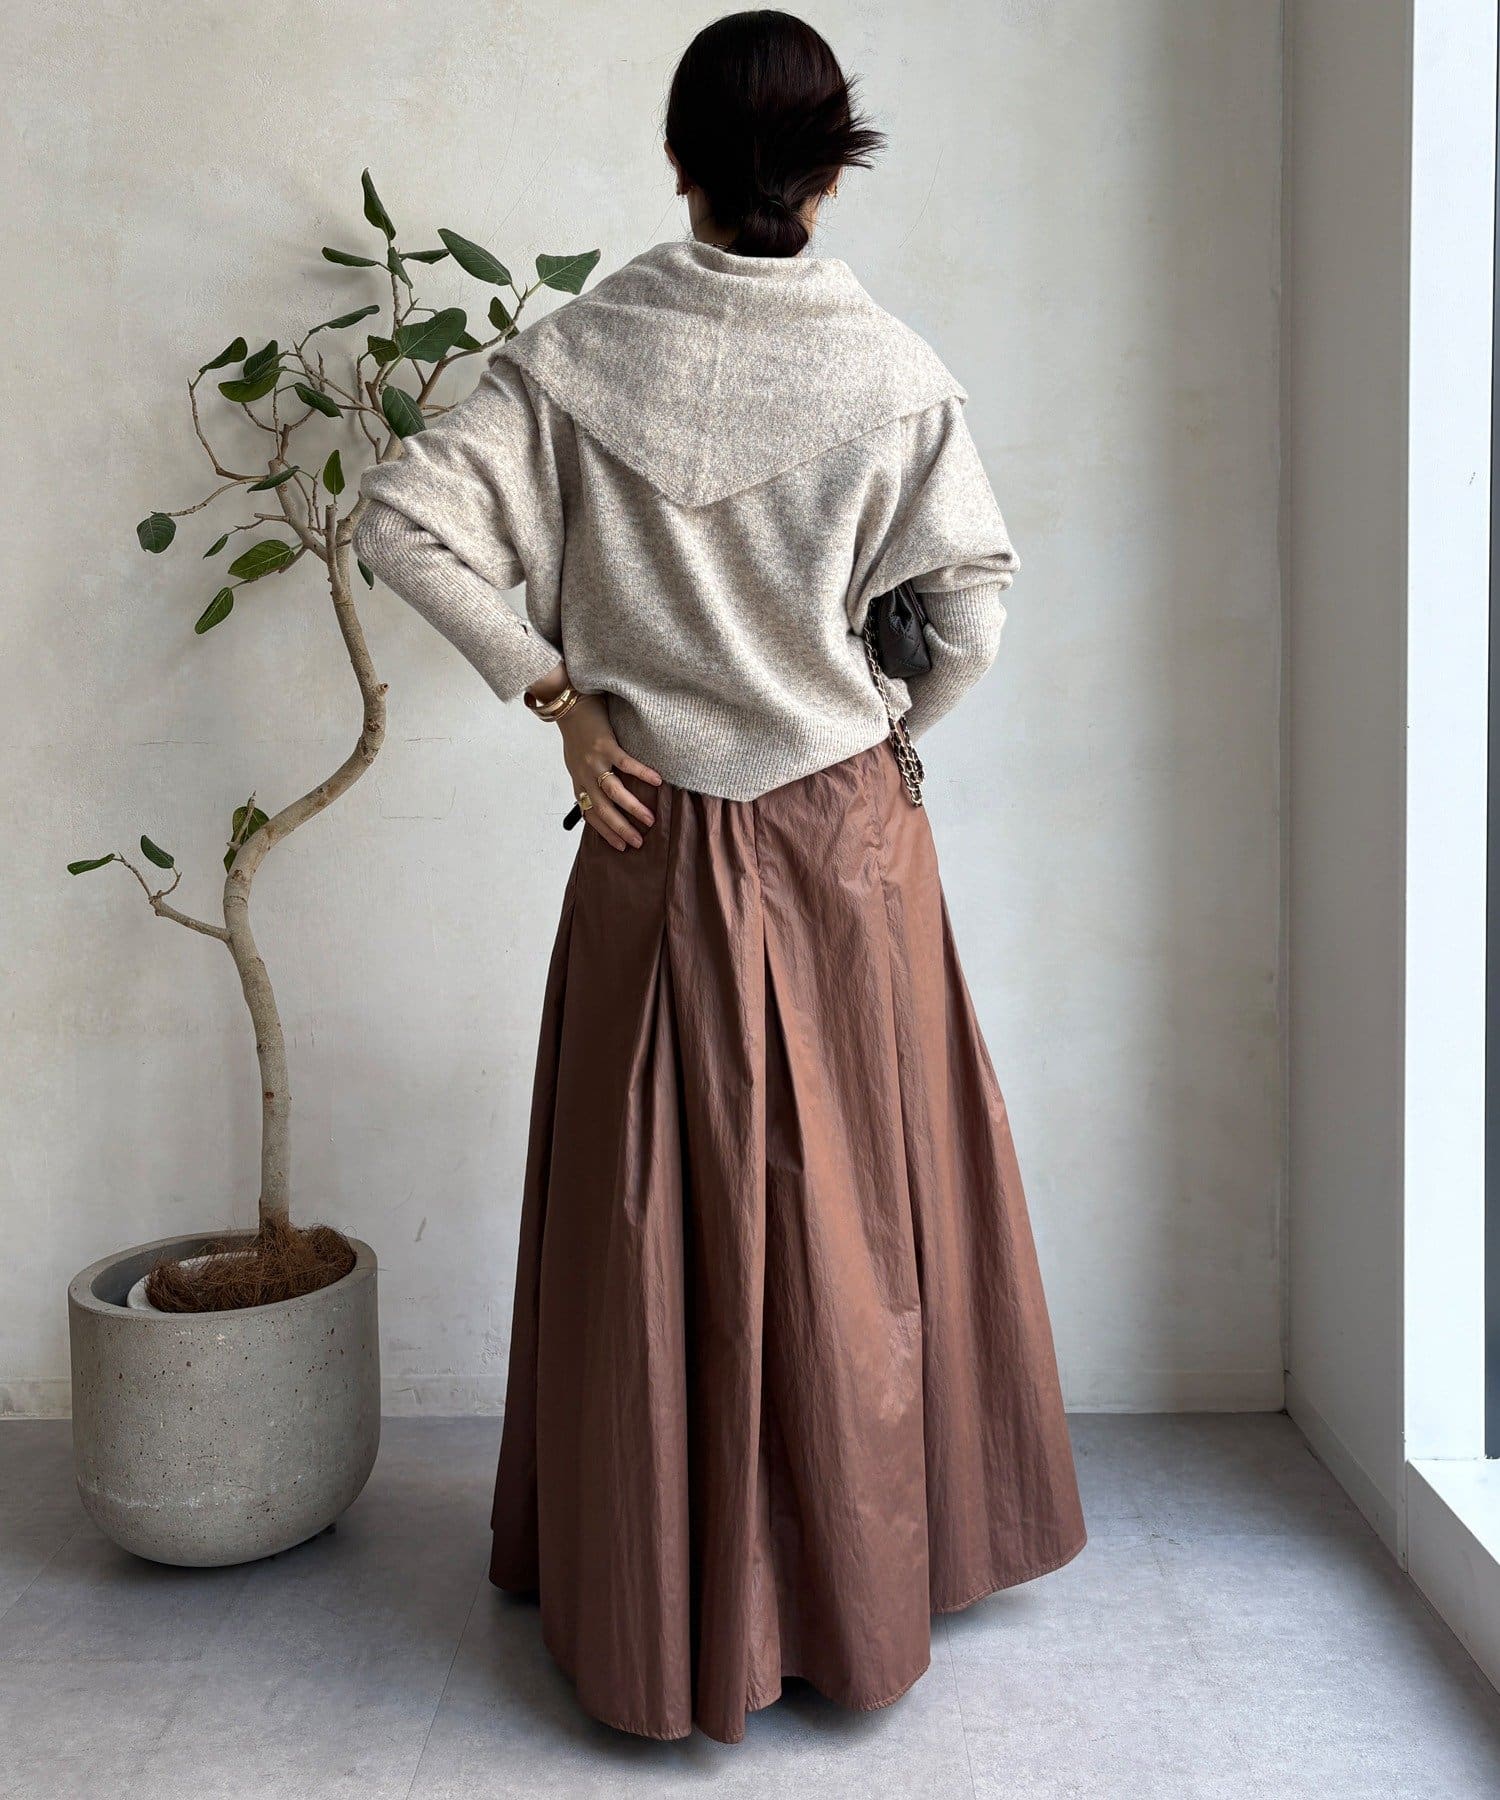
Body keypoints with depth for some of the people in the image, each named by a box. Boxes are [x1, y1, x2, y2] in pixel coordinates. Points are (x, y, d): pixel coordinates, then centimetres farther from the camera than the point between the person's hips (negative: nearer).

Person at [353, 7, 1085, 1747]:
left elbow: (402, 521, -11)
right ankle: (865, 1583, 30)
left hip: (657, 839, 1)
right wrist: (883, 737, 11)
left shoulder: (579, 349, -5)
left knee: (660, 1209, 11)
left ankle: (663, 1612, 26)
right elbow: (974, 612, -6)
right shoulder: (896, 370, -7)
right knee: (857, 1198, 13)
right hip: (851, 836, 0)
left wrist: (556, 693, -3)